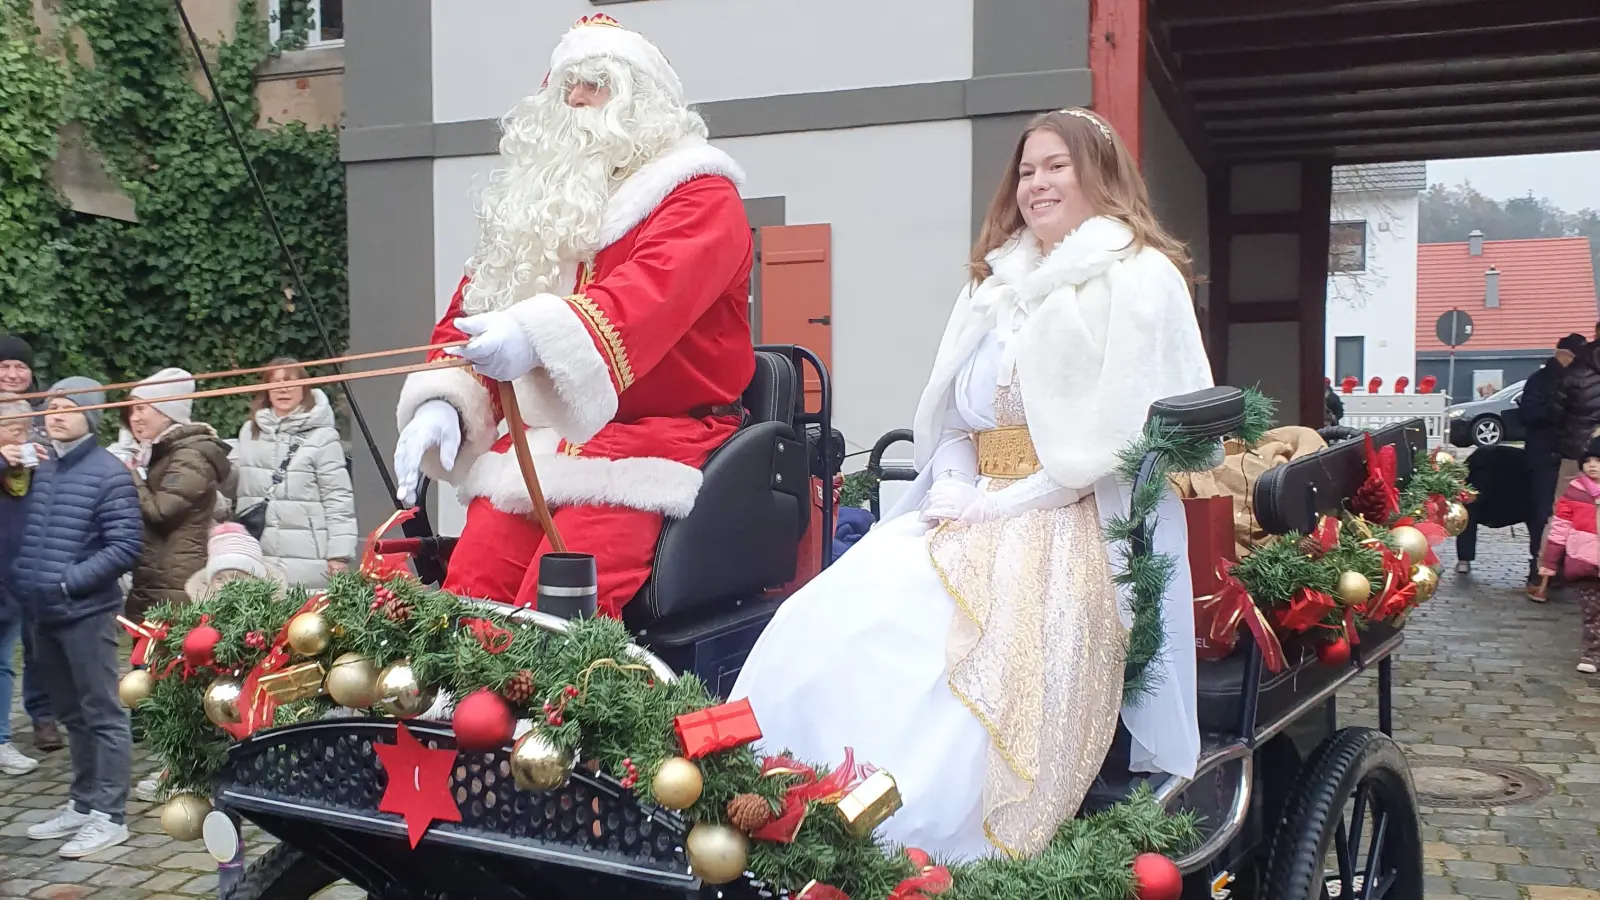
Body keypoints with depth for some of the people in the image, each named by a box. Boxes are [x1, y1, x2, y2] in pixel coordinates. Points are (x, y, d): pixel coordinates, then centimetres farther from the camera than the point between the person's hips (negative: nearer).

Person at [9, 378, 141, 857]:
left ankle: (109, 815, 6)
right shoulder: (37, 468, 10)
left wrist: (68, 581, -16)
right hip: (44, 613, 7)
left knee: (103, 714, 0)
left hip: (87, 613, -7)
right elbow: (26, 532, 21)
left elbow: (126, 546, -14)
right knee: (72, 715, 16)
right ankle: (83, 804, 27)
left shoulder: (109, 473, -10)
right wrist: (23, 578, 4)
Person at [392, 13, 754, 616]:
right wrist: (443, 404, -4)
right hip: (536, 437, 5)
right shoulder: (534, 202, 19)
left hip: (657, 432, -5)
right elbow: (469, 315, 16)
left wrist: (538, 336, -36)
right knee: (467, 597, -16)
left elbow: (653, 291, -20)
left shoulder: (700, 196, 0)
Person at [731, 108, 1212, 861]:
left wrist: (1009, 500, -12)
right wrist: (958, 490, -2)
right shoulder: (996, 284, 24)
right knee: (816, 632, -19)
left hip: (1071, 530, -6)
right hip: (970, 517, 6)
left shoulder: (1140, 279, 2)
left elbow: (1125, 431, -9)